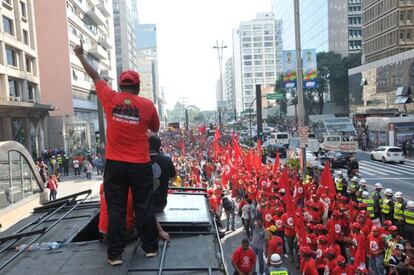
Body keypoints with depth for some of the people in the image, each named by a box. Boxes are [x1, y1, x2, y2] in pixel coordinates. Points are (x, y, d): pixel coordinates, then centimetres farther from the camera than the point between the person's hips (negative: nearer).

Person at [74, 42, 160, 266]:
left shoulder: (110, 99, -2)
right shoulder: (147, 105, -4)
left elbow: (95, 76, 13)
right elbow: (155, 128, 11)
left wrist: (81, 56, 27)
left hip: (115, 164, 1)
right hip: (140, 165, 0)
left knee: (115, 209, 8)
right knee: (144, 207, 11)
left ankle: (115, 254, 15)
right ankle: (150, 247, 23)